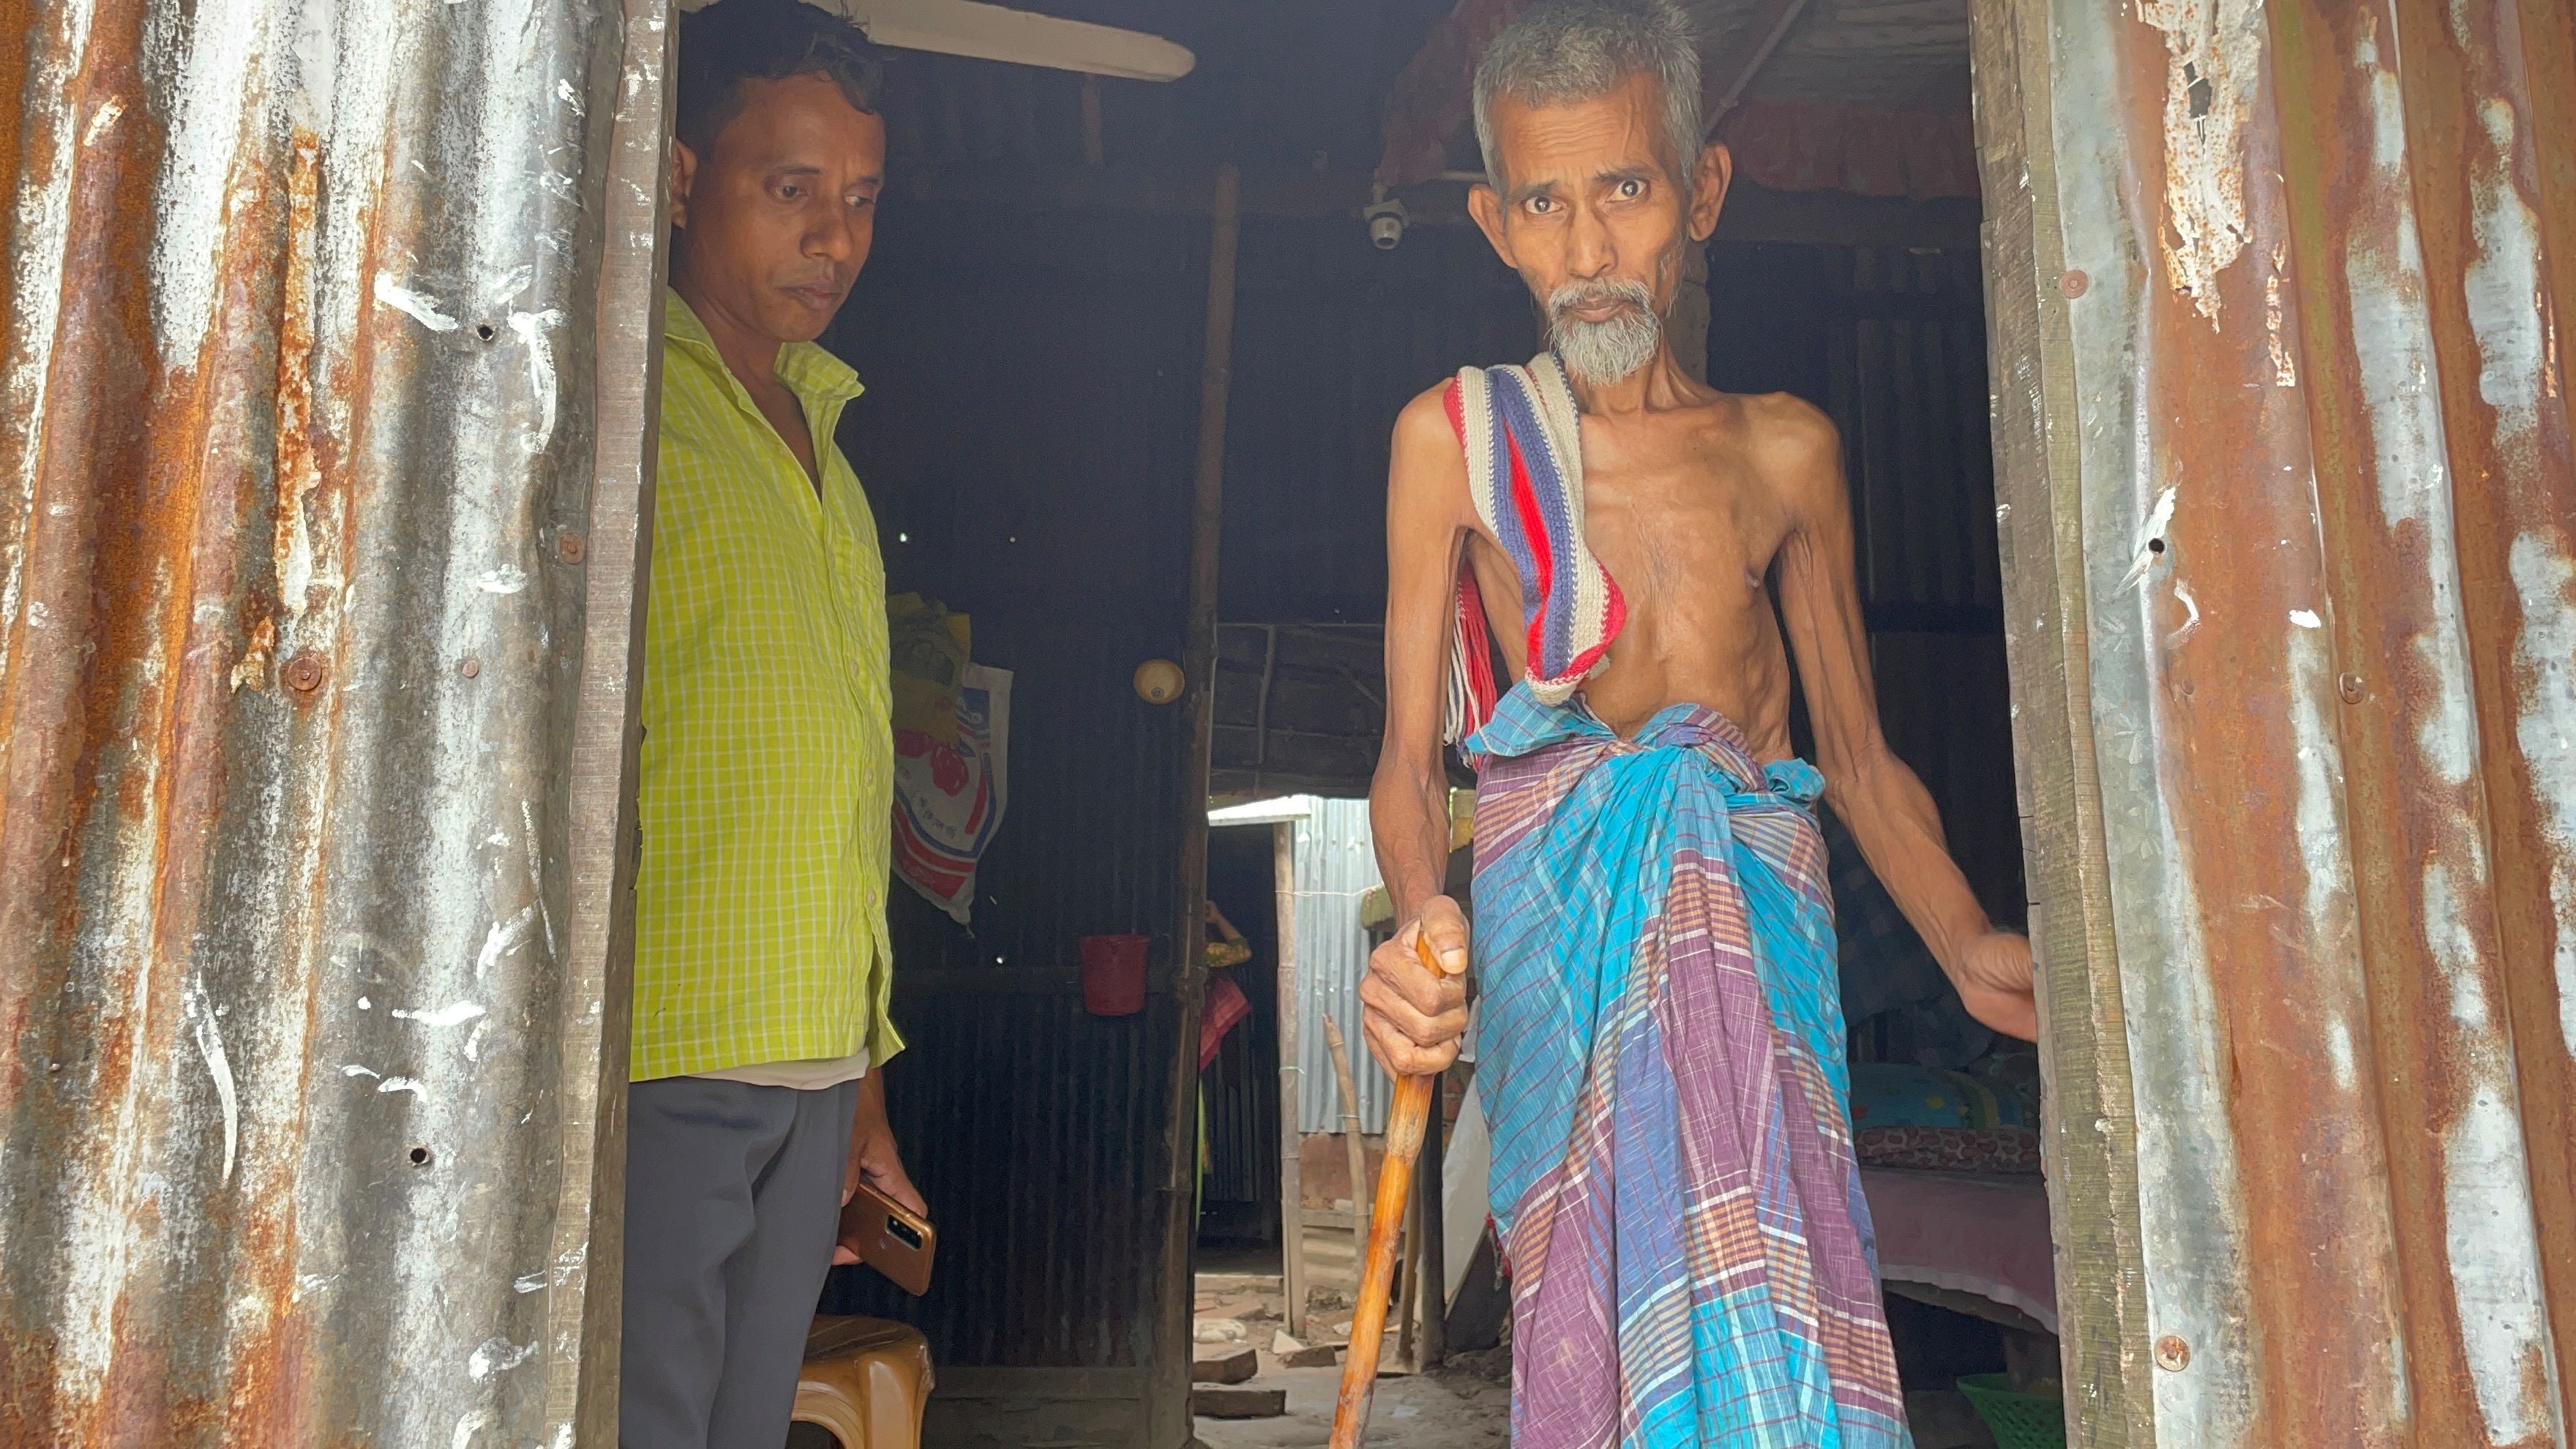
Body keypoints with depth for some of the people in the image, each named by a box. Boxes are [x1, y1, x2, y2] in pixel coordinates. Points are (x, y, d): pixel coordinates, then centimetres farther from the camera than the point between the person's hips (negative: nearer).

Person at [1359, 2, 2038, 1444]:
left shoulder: (1787, 450, 16)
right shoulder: (1455, 434, 10)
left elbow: (1859, 754, 19)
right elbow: (1411, 751, 6)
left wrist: (1967, 944, 4)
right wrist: (1421, 919, -14)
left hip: (1756, 884, 2)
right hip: (1554, 890, -2)